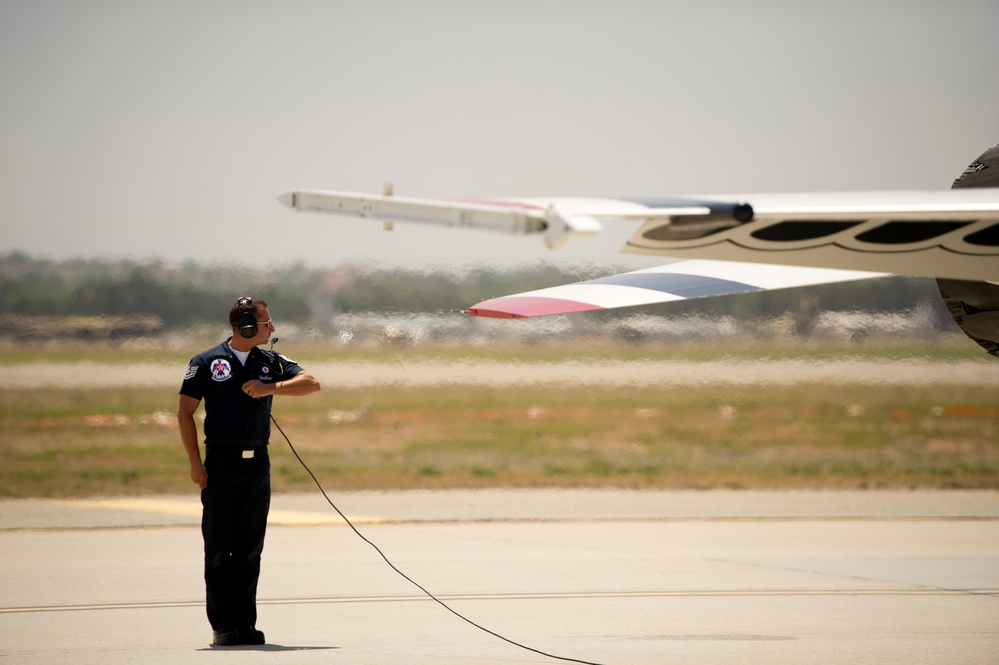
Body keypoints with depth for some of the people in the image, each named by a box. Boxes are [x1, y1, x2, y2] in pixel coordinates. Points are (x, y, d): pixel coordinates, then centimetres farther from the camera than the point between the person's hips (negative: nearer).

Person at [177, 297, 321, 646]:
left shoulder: (270, 362, 10)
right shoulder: (207, 363, 0)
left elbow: (311, 383, 1)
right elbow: (185, 412, -1)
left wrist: (270, 388, -12)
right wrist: (195, 463, -7)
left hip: (257, 464, 4)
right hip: (221, 465, -4)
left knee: (250, 550, 4)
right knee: (219, 548, -1)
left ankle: (245, 623, 9)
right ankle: (222, 626, 3)